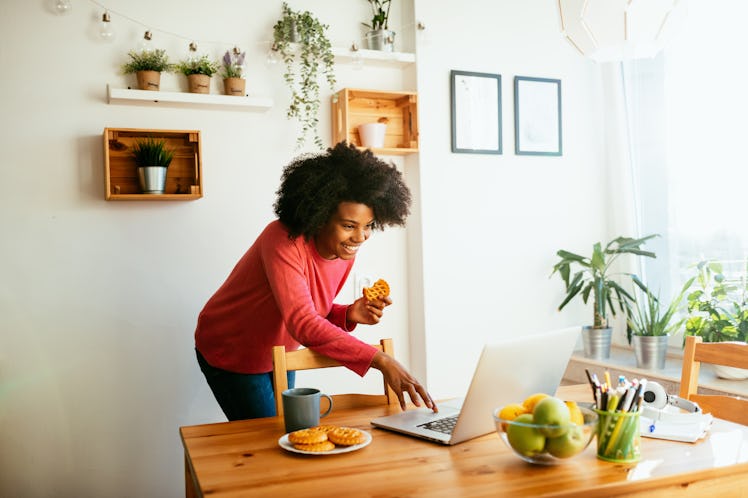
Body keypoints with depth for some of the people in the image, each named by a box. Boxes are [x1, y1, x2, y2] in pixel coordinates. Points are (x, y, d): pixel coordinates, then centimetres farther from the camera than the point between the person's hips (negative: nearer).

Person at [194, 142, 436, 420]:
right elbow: (303, 325, -43)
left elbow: (315, 314, 1)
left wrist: (349, 314, -21)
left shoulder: (346, 251, -12)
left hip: (278, 355, 6)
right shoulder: (284, 241, -33)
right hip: (231, 354, -6)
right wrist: (380, 361, -49)